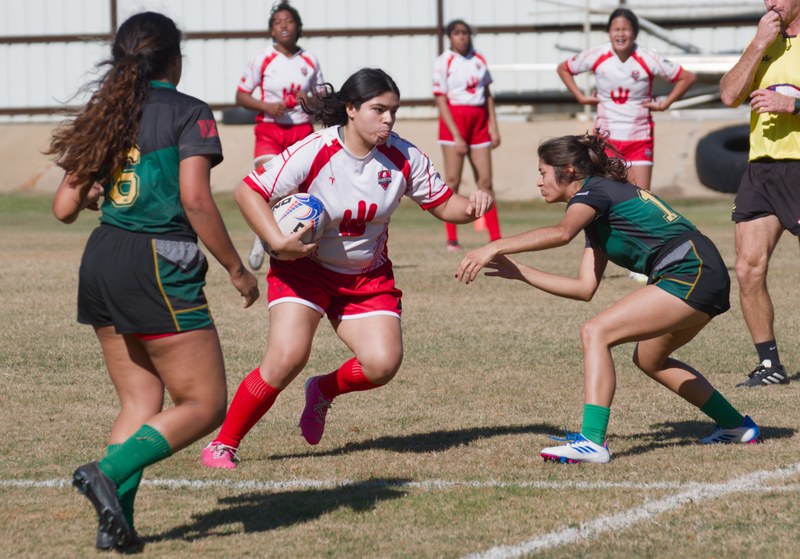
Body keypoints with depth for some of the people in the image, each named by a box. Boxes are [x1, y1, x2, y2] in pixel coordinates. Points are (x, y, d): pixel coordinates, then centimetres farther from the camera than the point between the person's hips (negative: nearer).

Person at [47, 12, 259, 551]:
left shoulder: (105, 115, 11)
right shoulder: (189, 113, -6)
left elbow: (65, 208, 10)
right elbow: (196, 201, -16)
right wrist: (237, 268, -7)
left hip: (103, 262, 7)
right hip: (160, 265, -7)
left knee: (140, 402, 14)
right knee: (204, 406, 0)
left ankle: (115, 520, -1)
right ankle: (109, 473, -18)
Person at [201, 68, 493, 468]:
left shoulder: (403, 157, -8)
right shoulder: (313, 153, -21)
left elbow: (442, 204, 1)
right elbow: (248, 192, -18)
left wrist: (471, 207, -21)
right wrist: (278, 242, -29)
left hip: (368, 276, 4)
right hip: (304, 268, -4)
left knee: (383, 363, -14)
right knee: (287, 357, -23)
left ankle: (323, 391, 20)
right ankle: (224, 444, -7)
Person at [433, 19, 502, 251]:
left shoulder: (479, 60, 11)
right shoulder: (444, 62, -5)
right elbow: (441, 101, -9)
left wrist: (493, 126, 7)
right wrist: (456, 136, -15)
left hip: (479, 120, 5)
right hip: (453, 119, -5)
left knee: (485, 181, 4)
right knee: (453, 180, -6)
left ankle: (495, 238, 5)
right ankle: (451, 239, -2)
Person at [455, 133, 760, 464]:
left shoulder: (594, 190, -5)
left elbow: (561, 232, -28)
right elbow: (585, 288, 15)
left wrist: (495, 248, -29)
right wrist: (518, 272, 13)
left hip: (690, 275, -10)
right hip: (708, 279, 10)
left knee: (595, 333, -16)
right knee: (649, 359, 29)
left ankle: (592, 441, -26)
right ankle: (737, 427, 38)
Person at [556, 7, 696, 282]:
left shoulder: (648, 60, -11)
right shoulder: (596, 57, -7)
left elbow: (687, 77, 0)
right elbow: (563, 69, 12)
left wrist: (664, 103, -6)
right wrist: (581, 97, 2)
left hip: (639, 138, -1)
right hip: (607, 138, 1)